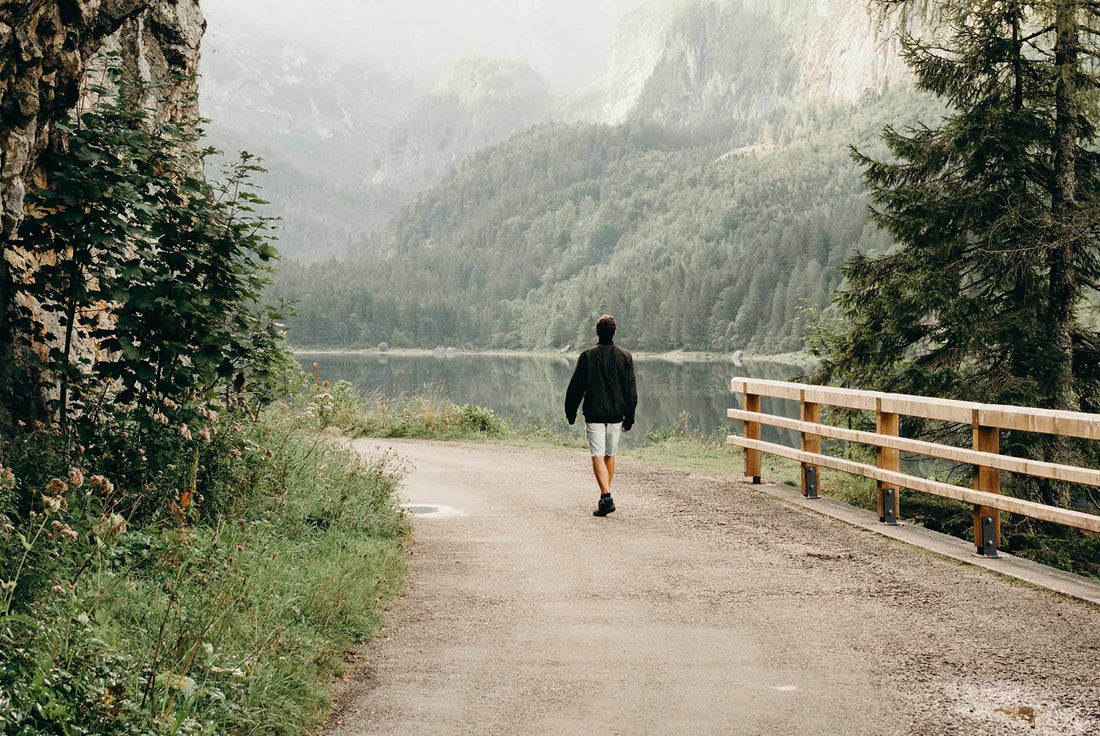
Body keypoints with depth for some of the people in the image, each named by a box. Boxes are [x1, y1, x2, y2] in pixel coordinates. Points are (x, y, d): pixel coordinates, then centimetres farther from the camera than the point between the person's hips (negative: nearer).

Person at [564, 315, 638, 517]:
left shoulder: (587, 356, -3)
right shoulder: (625, 357, 2)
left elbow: (575, 387, -1)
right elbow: (631, 391, 3)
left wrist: (570, 413, 9)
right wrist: (629, 418, 9)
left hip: (594, 415, -3)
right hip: (616, 414, 3)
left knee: (598, 456, -6)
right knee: (610, 455, 16)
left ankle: (606, 496, -22)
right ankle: (605, 496, 25)